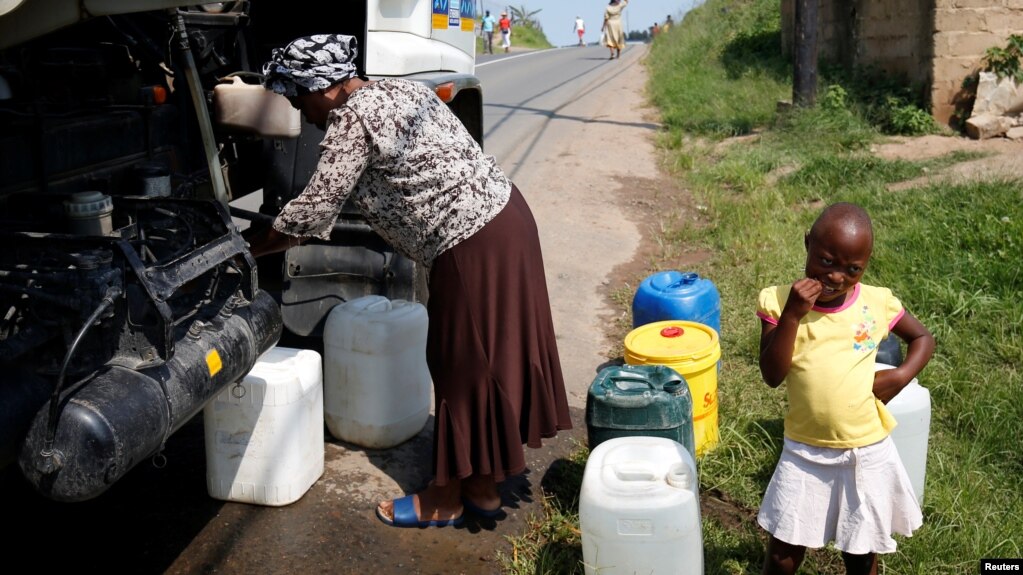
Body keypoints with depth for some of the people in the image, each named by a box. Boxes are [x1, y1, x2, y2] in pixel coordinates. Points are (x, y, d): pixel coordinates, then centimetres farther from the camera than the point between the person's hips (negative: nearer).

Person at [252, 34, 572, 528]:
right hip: (506, 216, 10)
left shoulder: (351, 121, -13)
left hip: (472, 246, -10)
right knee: (491, 354, 16)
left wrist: (252, 246, 4)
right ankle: (483, 487, 30)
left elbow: (314, 210, -9)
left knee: (464, 363, 3)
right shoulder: (395, 90, 16)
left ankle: (446, 500, 21)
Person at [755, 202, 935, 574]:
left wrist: (901, 376, -7)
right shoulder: (780, 302, -10)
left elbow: (923, 338, 11)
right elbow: (772, 376, -16)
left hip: (867, 453, 1)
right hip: (804, 453, 0)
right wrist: (792, 315, -25)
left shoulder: (877, 303, -7)